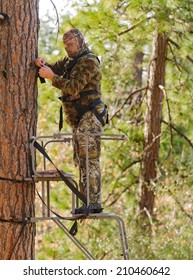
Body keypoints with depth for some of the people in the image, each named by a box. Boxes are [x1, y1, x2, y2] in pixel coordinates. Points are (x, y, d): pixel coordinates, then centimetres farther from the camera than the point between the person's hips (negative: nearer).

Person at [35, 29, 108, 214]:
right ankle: (87, 202, 11)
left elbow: (74, 87, -21)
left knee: (89, 159, -16)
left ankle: (94, 202, -20)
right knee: (80, 161, 9)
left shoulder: (89, 62, -11)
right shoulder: (70, 60, 18)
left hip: (90, 116, -10)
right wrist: (43, 65, -3)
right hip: (78, 119, 10)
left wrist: (52, 77, -24)